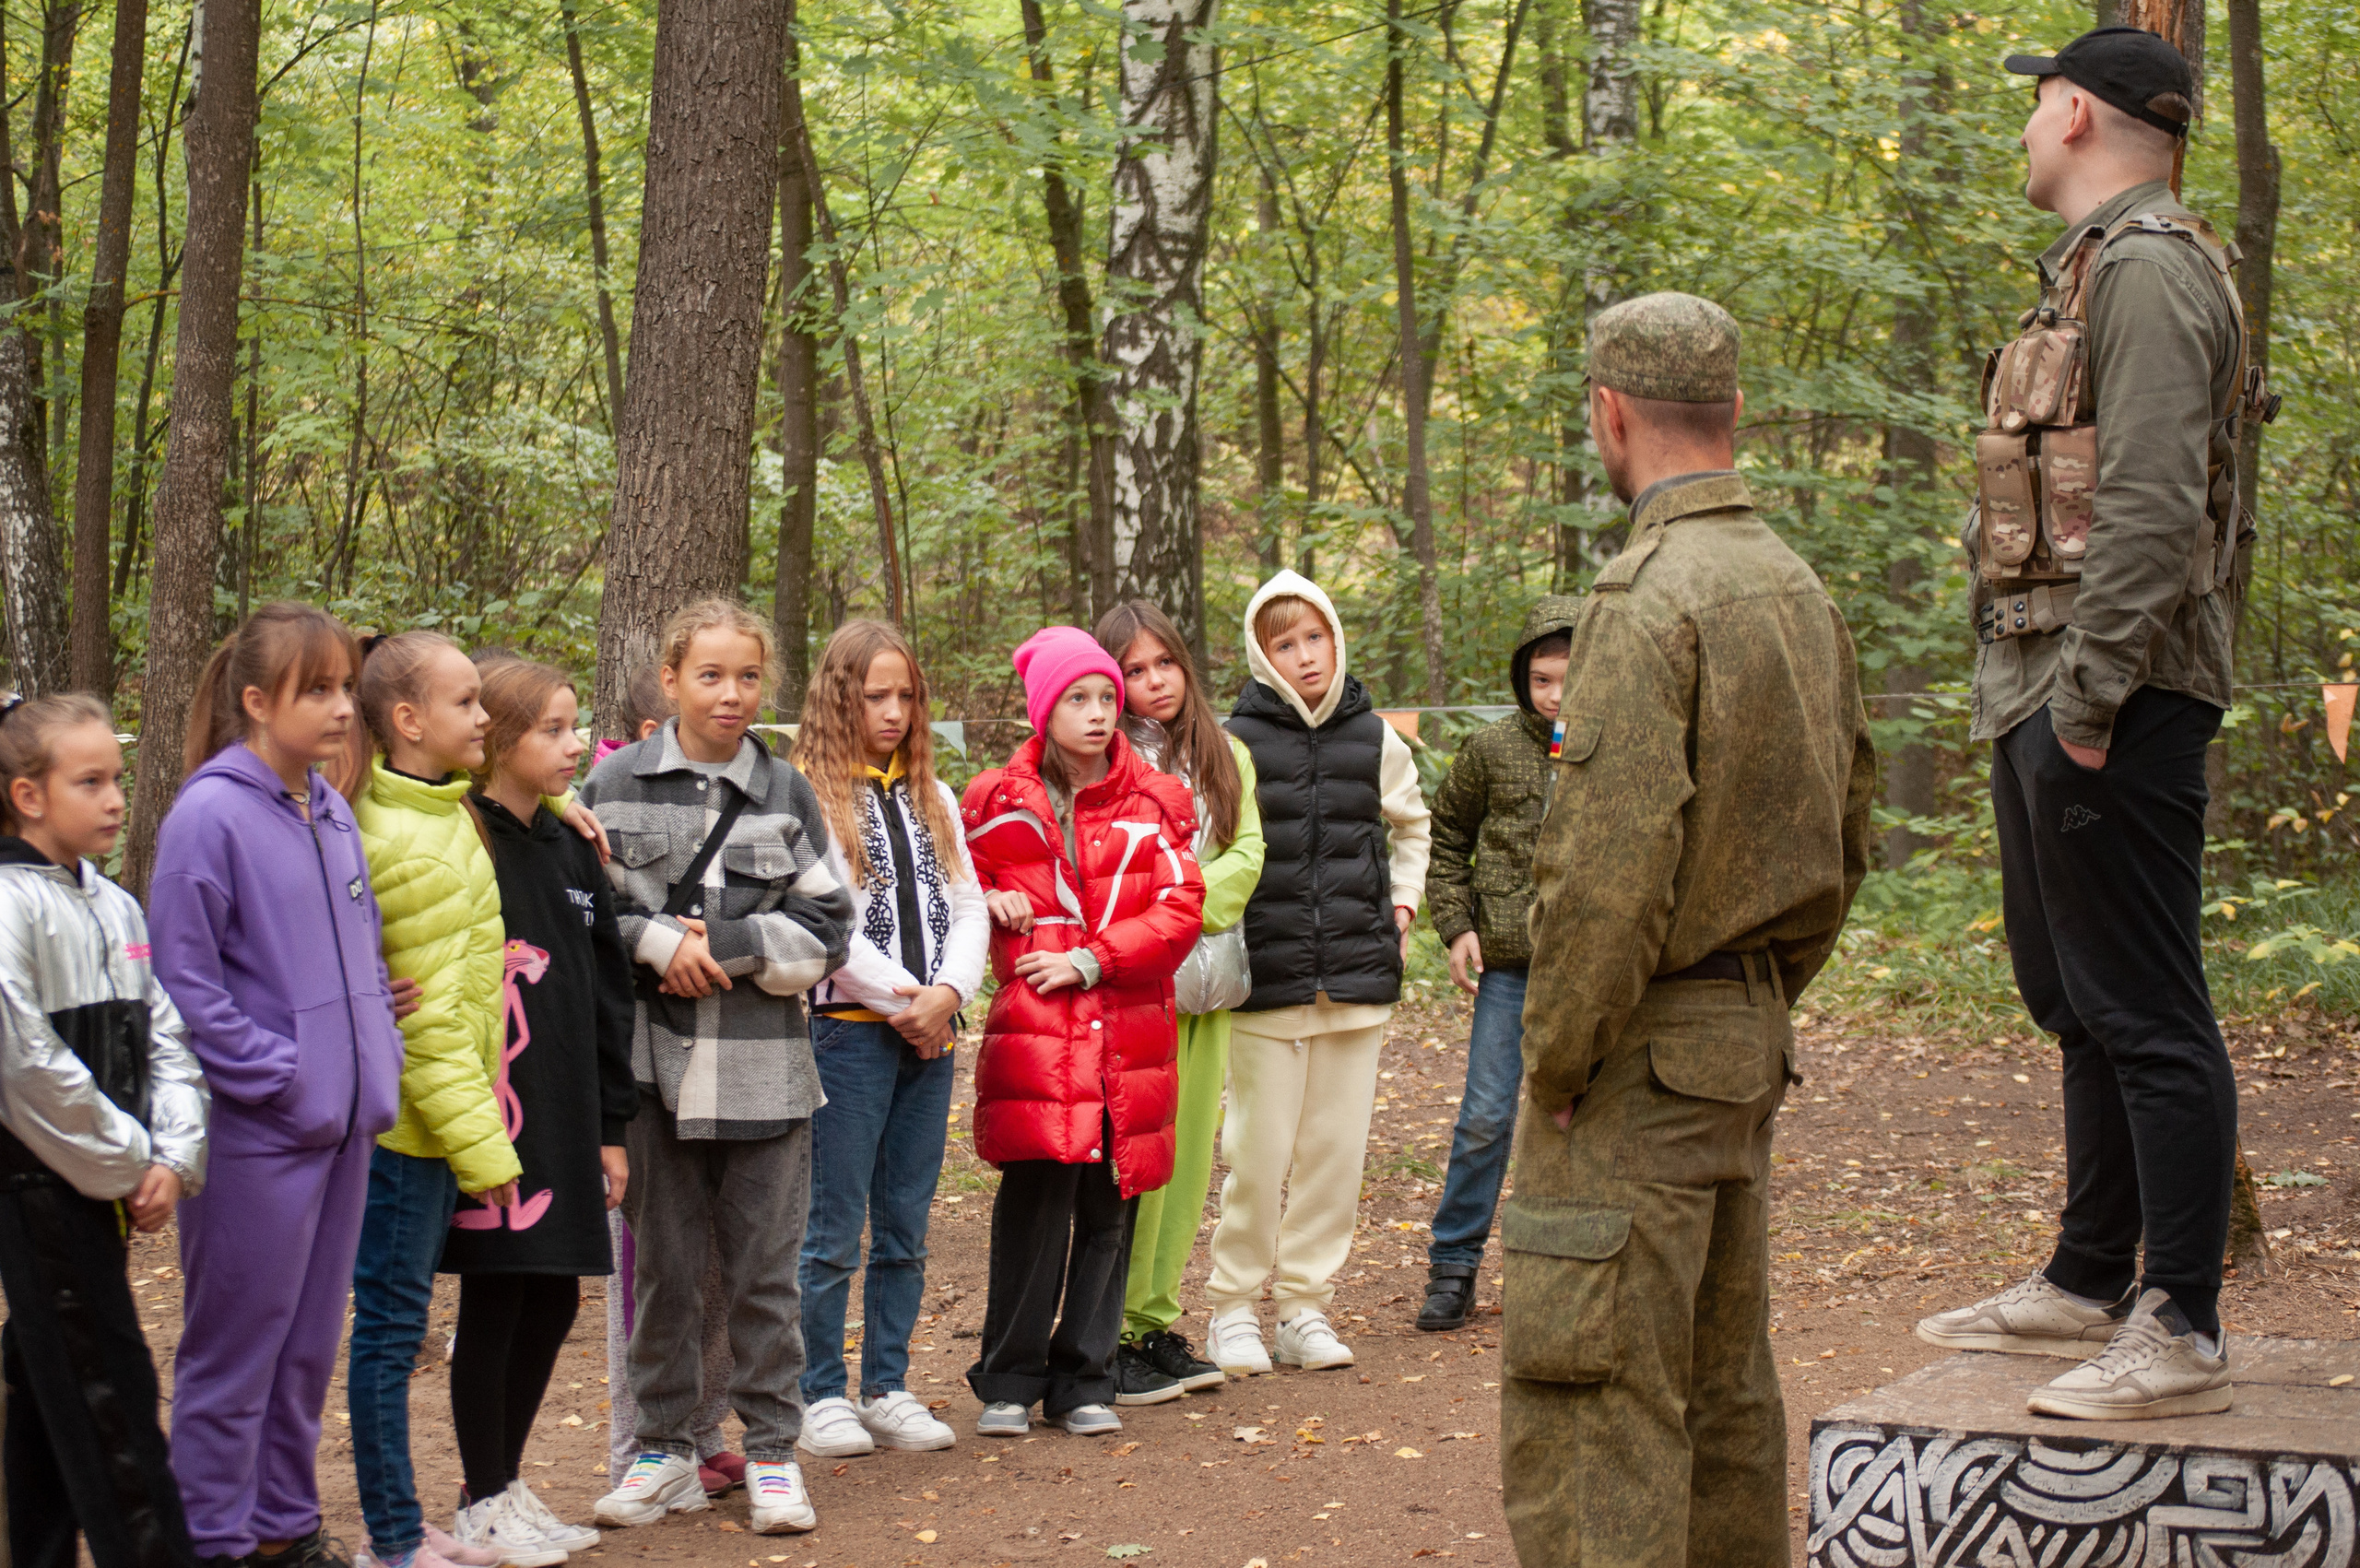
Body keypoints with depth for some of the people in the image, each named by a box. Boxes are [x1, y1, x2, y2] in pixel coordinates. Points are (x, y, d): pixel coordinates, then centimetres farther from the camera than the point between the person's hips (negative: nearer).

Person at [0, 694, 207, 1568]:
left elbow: (164, 1040, 12)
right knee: (110, 1396, -9)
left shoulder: (114, 907, 13)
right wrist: (127, 1165, -11)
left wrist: (173, 1158, -3)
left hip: (92, 1183, 8)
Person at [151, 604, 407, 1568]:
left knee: (308, 1343, 16)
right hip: (255, 1132, -7)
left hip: (341, 1125, 7)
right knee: (235, 1346, 2)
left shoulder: (333, 815, 10)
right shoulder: (210, 816, -13)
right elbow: (183, 982, -15)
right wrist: (277, 1074, -16)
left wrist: (379, 1055, 8)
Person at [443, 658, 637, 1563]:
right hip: (494, 1117, -7)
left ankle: (509, 1483, 25)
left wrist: (611, 1124, 14)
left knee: (552, 1303, 12)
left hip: (565, 1117, 7)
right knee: (494, 1303, 1)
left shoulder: (569, 851, 14)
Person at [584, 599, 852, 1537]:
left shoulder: (787, 794, 6)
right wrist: (659, 944, -12)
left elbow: (824, 930, 2)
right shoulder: (616, 786, 3)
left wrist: (719, 944, -10)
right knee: (663, 1266, 8)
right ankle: (665, 1448, 20)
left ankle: (772, 1449, 16)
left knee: (766, 1269, 5)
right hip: (654, 1063, 0)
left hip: (763, 1068, 0)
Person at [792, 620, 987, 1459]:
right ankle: (822, 1396, 7)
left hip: (929, 1033, 6)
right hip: (847, 1028, -6)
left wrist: (948, 994, -7)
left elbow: (967, 908, 11)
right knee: (834, 1228, -2)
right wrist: (903, 1000, -11)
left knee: (905, 1229, 10)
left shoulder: (932, 798, 15)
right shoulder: (808, 794, -5)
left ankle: (887, 1390, 18)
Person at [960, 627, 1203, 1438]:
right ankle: (1010, 1380, 3)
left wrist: (1089, 958, -9)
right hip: (1034, 1028, -2)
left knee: (1110, 1206, 4)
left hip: (1130, 1029, 2)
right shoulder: (997, 802, 7)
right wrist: (991, 905, -4)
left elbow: (1181, 907, 1)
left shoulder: (1154, 802, 9)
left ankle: (1084, 1379, 15)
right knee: (1037, 1198, -10)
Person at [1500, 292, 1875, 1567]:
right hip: (1749, 1047, 9)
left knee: (1589, 1410, -7)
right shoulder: (1801, 589, 11)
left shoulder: (1647, 597, -17)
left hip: (1642, 1063, -9)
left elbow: (1611, 865, -23)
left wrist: (1555, 1064, -14)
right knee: (1722, 1384, 17)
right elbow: (1848, 833, 18)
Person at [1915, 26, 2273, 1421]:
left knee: (2145, 1013, -8)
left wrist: (2089, 694, -23)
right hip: (2050, 693, 11)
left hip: (2110, 705, -11)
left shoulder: (2149, 267, -13)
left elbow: (2153, 506, -22)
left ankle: (2182, 1333, -4)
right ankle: (2087, 1284, 28)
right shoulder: (2097, 269, 20)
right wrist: (2040, 698, 18)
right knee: (2076, 1000, 17)